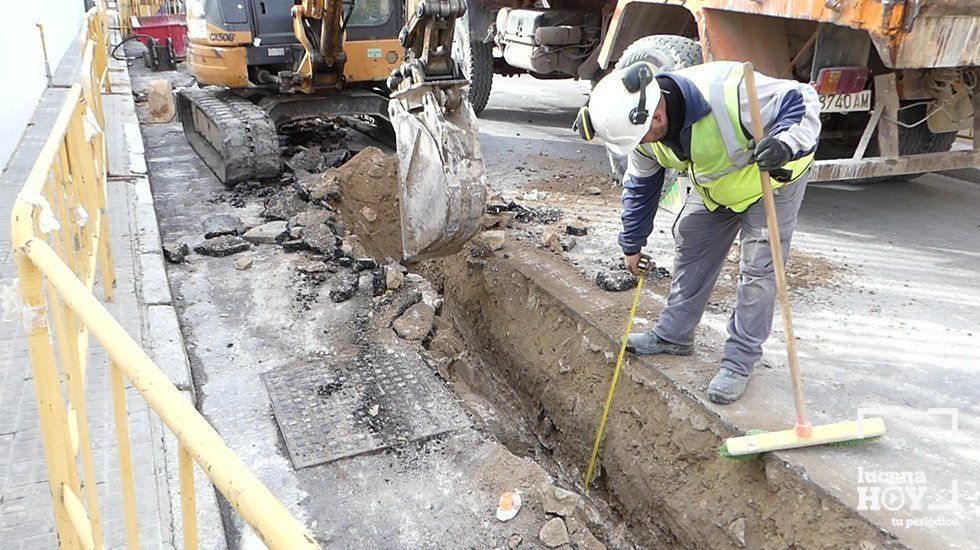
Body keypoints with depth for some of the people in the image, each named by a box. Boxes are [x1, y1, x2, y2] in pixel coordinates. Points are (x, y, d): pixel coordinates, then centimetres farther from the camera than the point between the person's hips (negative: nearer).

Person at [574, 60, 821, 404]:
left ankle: (740, 360, 2)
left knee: (758, 269, -9)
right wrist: (632, 245, 8)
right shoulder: (644, 127, -18)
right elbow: (640, 186, -1)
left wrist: (786, 144, -53)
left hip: (773, 180, -6)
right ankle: (674, 334, 23)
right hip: (713, 184, 6)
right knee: (690, 248, 8)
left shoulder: (728, 92, -42)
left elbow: (803, 101, -31)